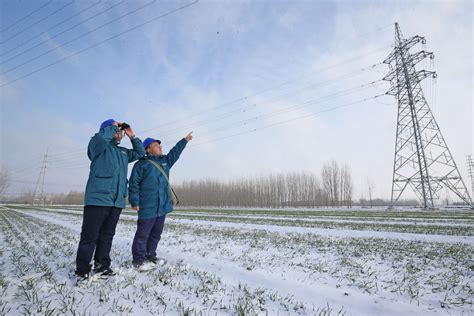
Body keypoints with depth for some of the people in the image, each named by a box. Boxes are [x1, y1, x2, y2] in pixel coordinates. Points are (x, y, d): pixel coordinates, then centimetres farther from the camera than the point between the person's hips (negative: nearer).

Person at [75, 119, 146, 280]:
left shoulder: (123, 152, 23)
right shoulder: (99, 145, 2)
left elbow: (140, 152, 30)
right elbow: (100, 137, -21)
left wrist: (132, 137, 19)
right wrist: (113, 126, -5)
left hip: (117, 201, 7)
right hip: (98, 199, -7)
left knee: (107, 236, 13)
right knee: (90, 236, -1)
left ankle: (102, 265, 24)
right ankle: (82, 270, 10)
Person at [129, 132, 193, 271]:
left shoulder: (165, 161, 17)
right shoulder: (141, 164, -3)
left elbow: (175, 152, 30)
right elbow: (134, 184, -6)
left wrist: (185, 140, 34)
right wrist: (134, 201, -12)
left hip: (163, 206, 7)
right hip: (148, 207, -7)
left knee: (156, 233, 13)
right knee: (143, 234, 0)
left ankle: (150, 256, 25)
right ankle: (138, 260, 12)